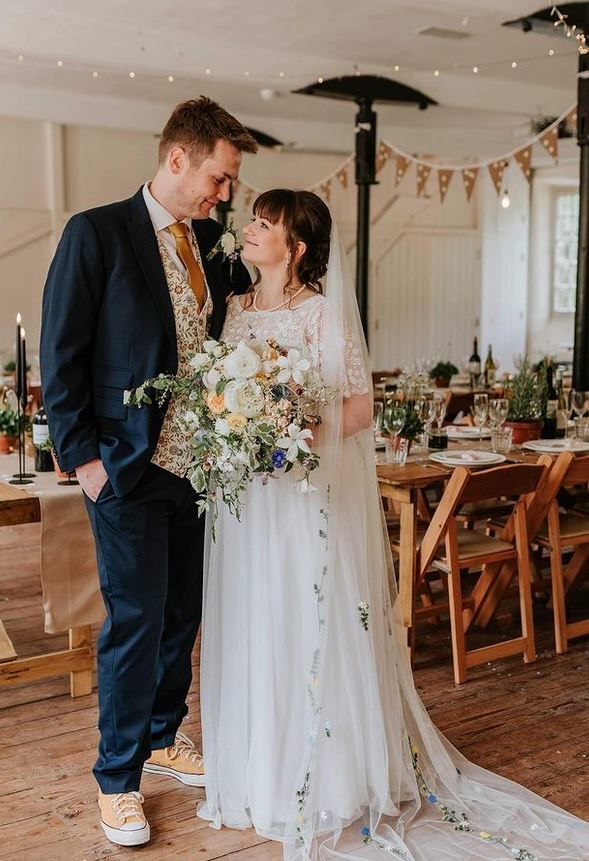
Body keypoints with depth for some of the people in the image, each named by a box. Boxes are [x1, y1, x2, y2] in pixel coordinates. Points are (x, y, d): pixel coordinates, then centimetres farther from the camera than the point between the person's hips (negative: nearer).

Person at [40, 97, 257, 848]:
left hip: (197, 465, 6)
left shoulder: (211, 242, 9)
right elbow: (60, 355, -9)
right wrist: (82, 456, -11)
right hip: (128, 469, -6)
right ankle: (118, 779, 17)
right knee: (136, 619, 0)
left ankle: (162, 737, 36)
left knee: (182, 612, 15)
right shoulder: (96, 233, -9)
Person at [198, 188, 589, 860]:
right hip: (244, 499, 6)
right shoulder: (235, 310, 11)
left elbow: (359, 405, -11)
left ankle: (326, 783, 15)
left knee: (310, 630, 0)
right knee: (250, 631, 10)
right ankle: (261, 772, 26)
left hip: (307, 496, -6)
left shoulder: (323, 313, -7)